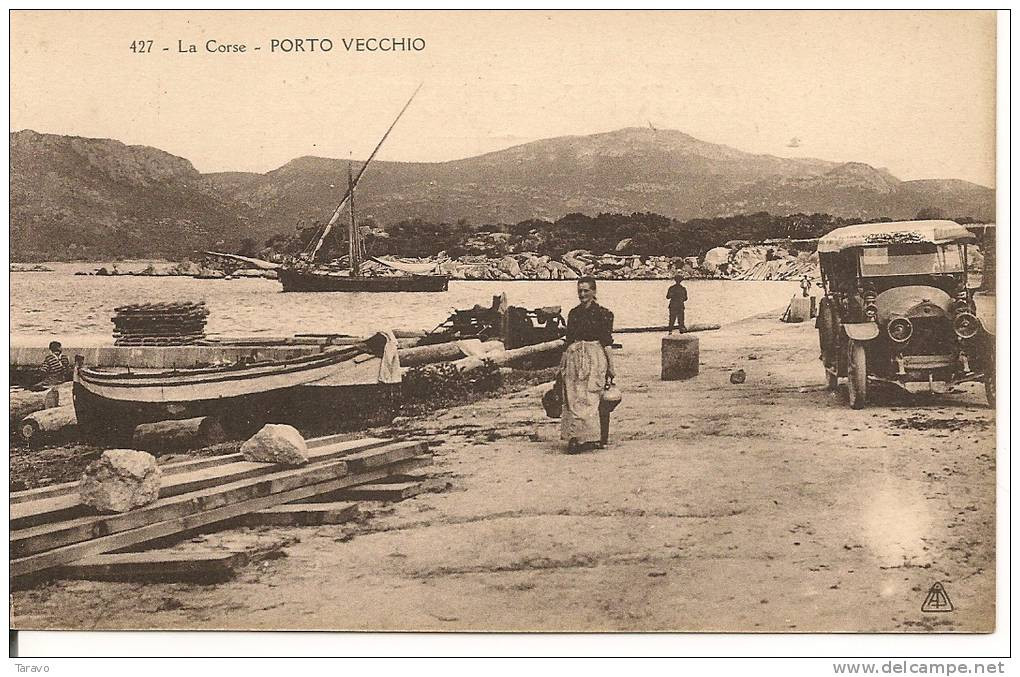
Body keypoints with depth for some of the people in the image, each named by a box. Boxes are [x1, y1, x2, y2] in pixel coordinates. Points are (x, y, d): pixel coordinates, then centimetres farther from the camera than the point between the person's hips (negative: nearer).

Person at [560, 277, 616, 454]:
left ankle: (598, 439, -2)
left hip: (596, 358, -4)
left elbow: (607, 342, -3)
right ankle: (577, 437, 2)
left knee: (593, 397, -6)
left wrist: (610, 368, -6)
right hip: (575, 358, 4)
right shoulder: (573, 313, 12)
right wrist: (564, 365, 14)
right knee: (574, 398, -1)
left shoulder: (603, 313, -1)